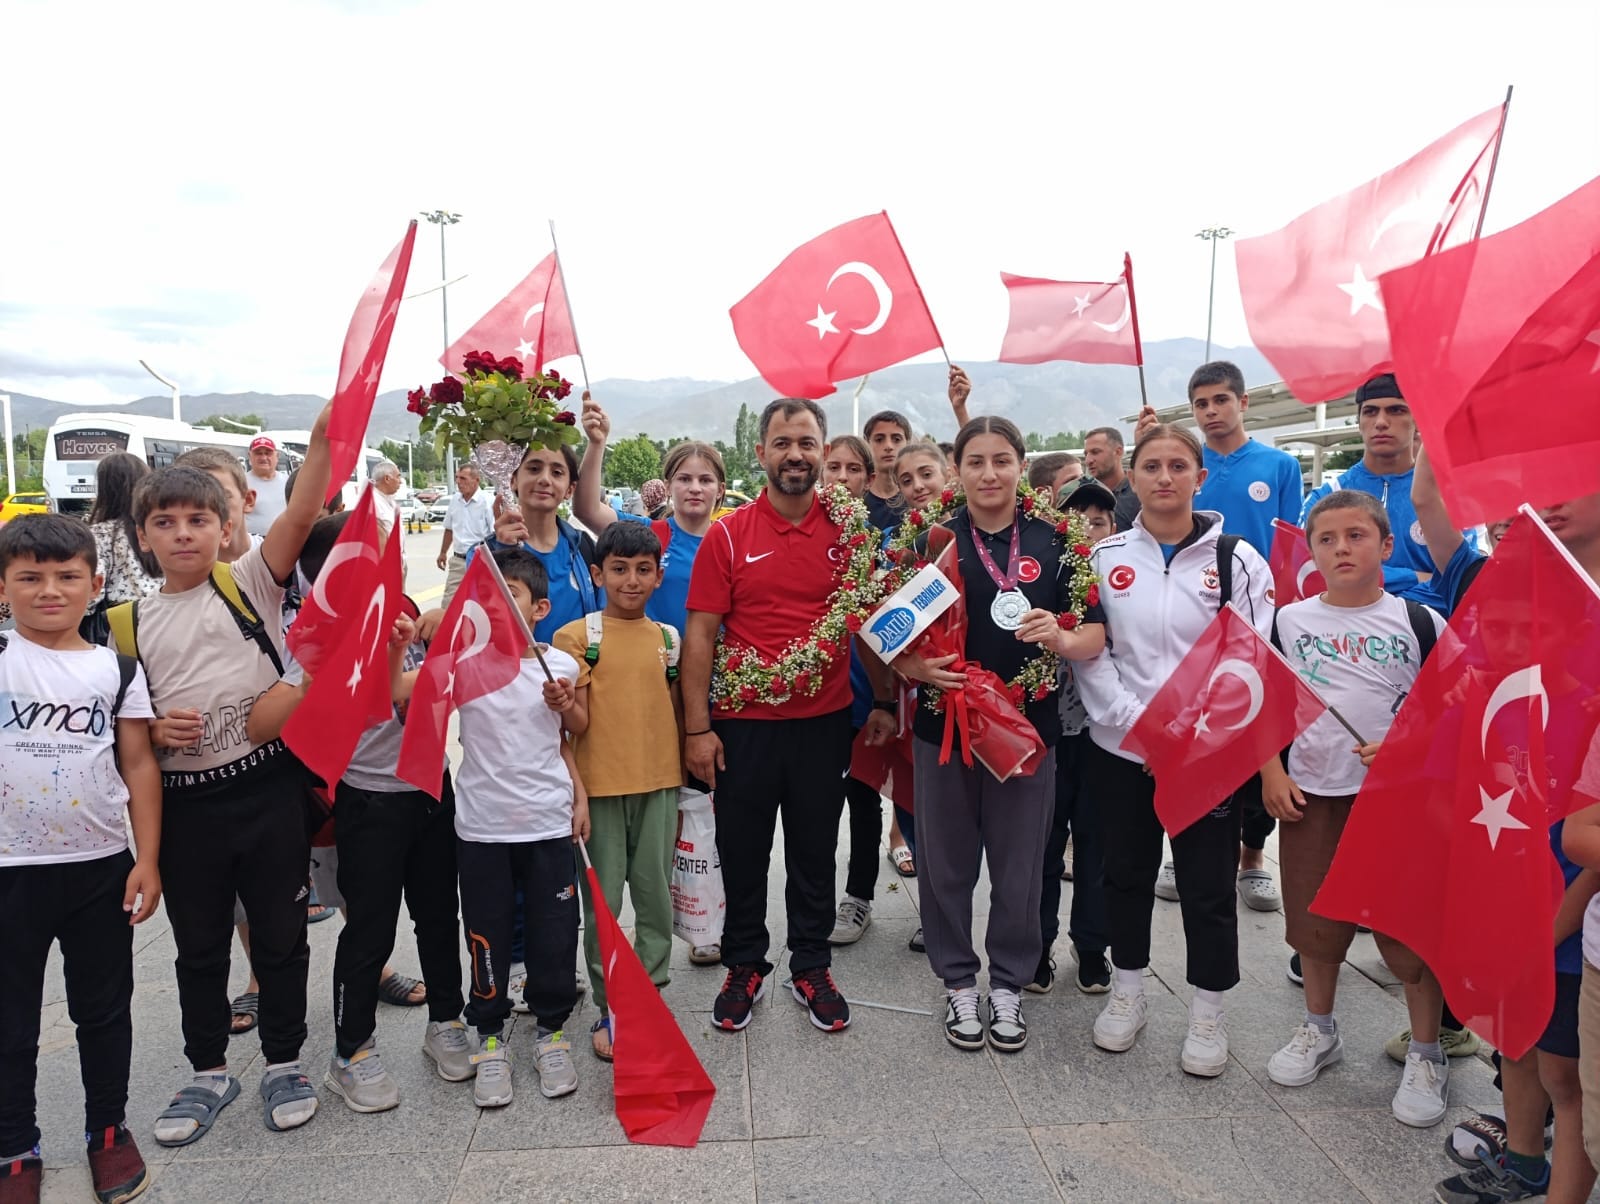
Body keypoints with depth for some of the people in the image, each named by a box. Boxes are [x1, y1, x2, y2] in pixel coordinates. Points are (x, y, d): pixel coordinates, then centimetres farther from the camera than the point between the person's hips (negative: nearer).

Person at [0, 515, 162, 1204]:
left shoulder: (117, 670, 0)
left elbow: (139, 766, 0)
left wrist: (147, 859, -3)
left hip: (100, 868, 1)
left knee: (104, 1010, 14)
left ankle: (108, 1129, 32)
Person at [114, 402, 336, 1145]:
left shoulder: (250, 583, -2)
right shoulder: (130, 624, 6)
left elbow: (301, 514, -18)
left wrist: (324, 435, -33)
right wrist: (157, 732, -10)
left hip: (269, 786, -3)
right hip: (185, 802, 3)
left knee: (279, 936, 11)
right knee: (198, 946, 17)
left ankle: (284, 1064, 30)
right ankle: (209, 1072, 36)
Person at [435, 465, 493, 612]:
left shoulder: (487, 502, -12)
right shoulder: (455, 500, 7)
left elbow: (496, 534, -14)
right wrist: (443, 553, 27)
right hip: (458, 561, 6)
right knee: (448, 602, 5)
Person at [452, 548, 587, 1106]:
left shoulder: (561, 666, -2)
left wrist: (580, 794, 6)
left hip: (549, 823, 1)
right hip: (481, 827, -1)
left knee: (553, 934, 9)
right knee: (487, 935, 11)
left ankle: (551, 1031, 31)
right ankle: (490, 1039, 31)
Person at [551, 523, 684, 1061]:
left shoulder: (669, 638, 6)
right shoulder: (577, 637, -5)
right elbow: (579, 724, -9)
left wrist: (680, 778, 11)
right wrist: (564, 706, -30)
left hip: (659, 785, 3)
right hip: (600, 787, -3)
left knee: (656, 897, 11)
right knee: (602, 903, 7)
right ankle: (609, 1010, 21)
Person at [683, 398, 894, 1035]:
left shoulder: (848, 531, 2)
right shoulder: (728, 536, -4)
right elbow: (700, 634, -4)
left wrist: (882, 701, 5)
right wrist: (696, 728, -8)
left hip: (825, 721, 1)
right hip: (743, 724, -1)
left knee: (815, 852, 14)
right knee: (742, 852, 12)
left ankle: (811, 968, 32)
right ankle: (744, 965, 31)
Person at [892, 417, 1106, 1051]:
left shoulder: (1055, 541, 1)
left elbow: (1094, 635, 1)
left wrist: (1059, 637, -20)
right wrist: (914, 666, -18)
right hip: (943, 725, 0)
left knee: (1019, 868, 11)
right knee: (948, 863, 11)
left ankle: (1008, 984, 32)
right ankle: (958, 982, 32)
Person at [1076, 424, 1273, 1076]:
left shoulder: (1237, 559, -3)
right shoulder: (1105, 556, 1)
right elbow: (1089, 655, -2)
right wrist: (1138, 724, -12)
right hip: (1121, 749, 2)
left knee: (1208, 885, 7)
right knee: (1126, 872, 15)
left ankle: (1208, 1010, 26)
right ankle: (1127, 990, 34)